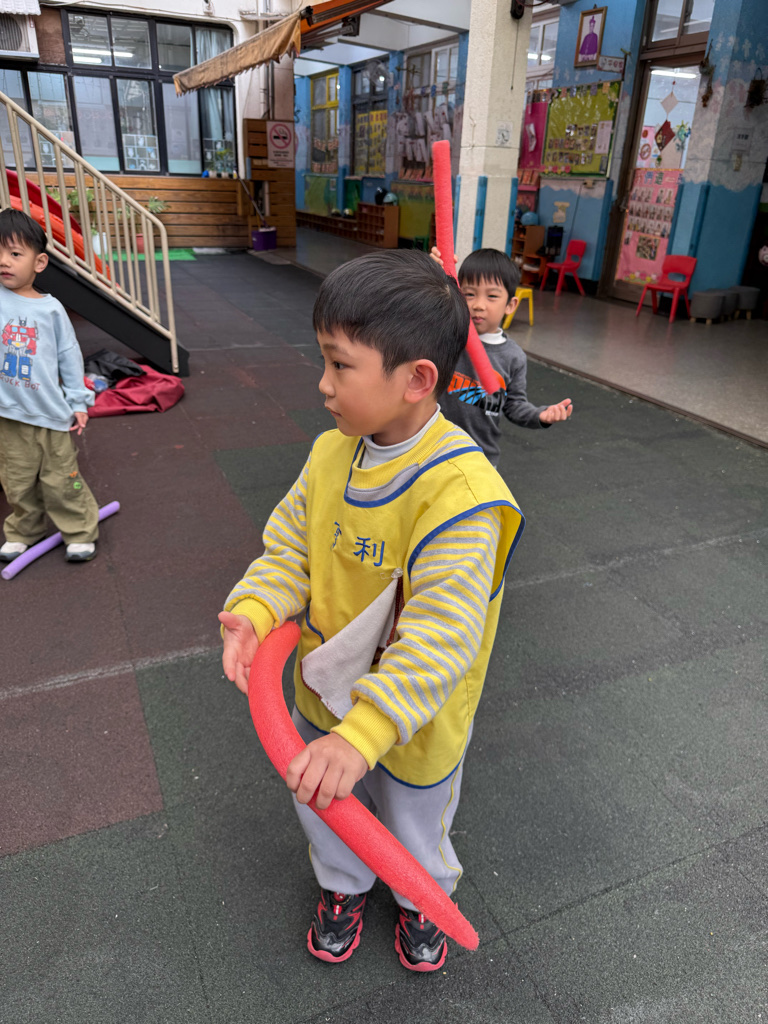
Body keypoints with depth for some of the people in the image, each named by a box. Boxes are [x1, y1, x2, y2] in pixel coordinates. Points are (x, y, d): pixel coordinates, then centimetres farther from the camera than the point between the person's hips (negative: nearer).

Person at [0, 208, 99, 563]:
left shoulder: (51, 308, -3)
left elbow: (70, 357, 2)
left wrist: (78, 402, 1)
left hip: (52, 413, -1)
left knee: (61, 480, 8)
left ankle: (80, 532, 24)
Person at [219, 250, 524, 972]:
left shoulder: (460, 492, -33)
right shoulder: (331, 453, -11)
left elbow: (441, 637, -34)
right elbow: (289, 547, -3)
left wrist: (361, 734, -41)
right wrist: (255, 613, -22)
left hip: (414, 717, -5)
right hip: (324, 694, 5)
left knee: (414, 829, 25)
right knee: (321, 808, 29)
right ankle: (343, 883, 62)